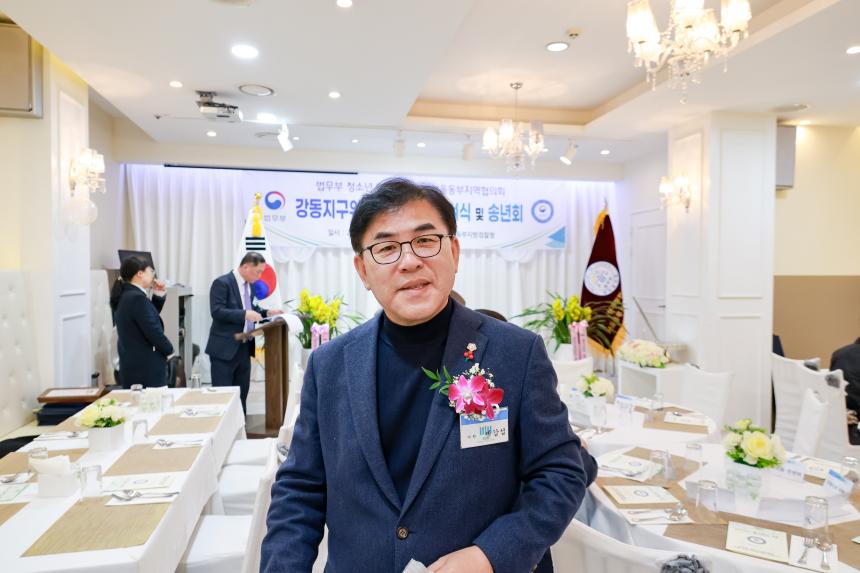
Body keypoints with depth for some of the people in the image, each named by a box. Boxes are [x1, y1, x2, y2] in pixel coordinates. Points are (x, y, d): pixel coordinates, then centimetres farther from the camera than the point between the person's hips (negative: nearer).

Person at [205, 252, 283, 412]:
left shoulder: (250, 284, 11)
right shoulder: (222, 283, -13)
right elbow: (217, 311, -22)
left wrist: (267, 313, 4)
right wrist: (245, 314, -28)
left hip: (244, 347, 8)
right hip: (225, 348, -8)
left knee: (242, 393, 14)